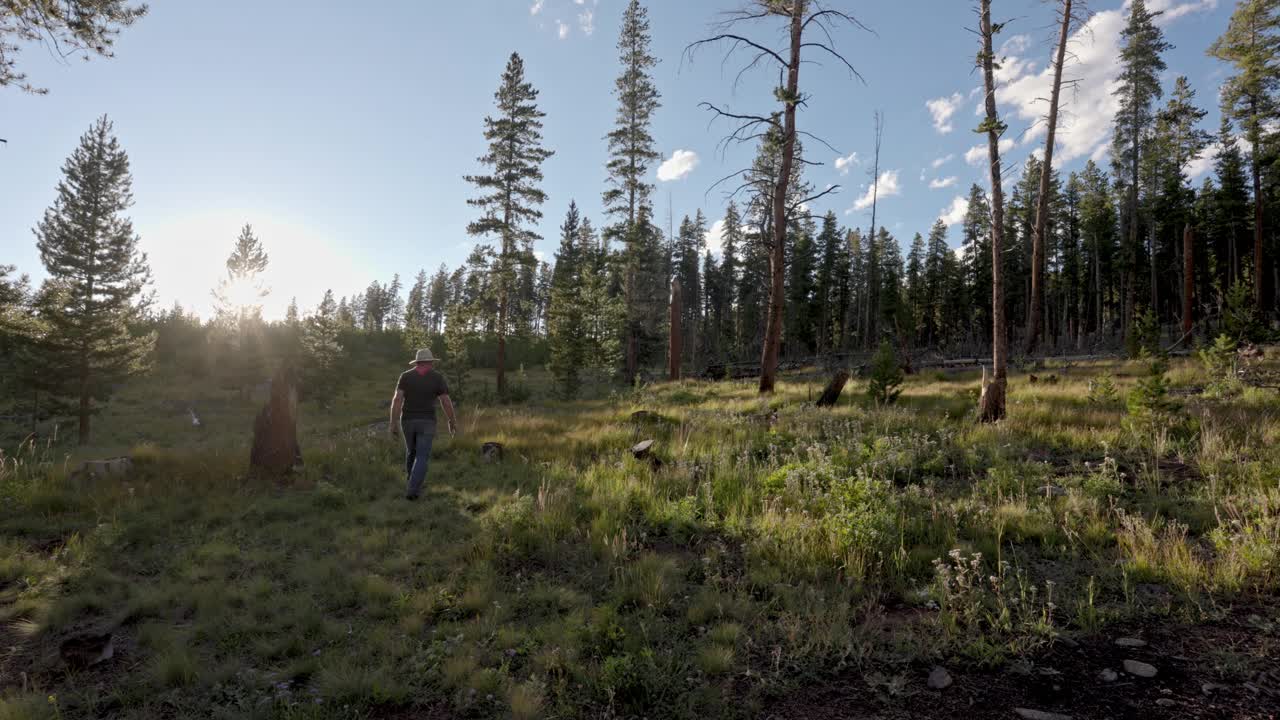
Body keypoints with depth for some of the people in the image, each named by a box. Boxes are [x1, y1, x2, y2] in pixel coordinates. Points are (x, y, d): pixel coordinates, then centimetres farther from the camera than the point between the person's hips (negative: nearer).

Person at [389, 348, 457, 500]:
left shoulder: (406, 376, 1)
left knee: (411, 452, 22)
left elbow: (397, 399, -8)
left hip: (408, 421, 3)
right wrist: (453, 422, 7)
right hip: (426, 422, -3)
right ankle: (412, 490, -11)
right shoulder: (437, 377, -4)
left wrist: (394, 423, -6)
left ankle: (414, 484, 34)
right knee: (422, 458, 1)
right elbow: (446, 402, -5)